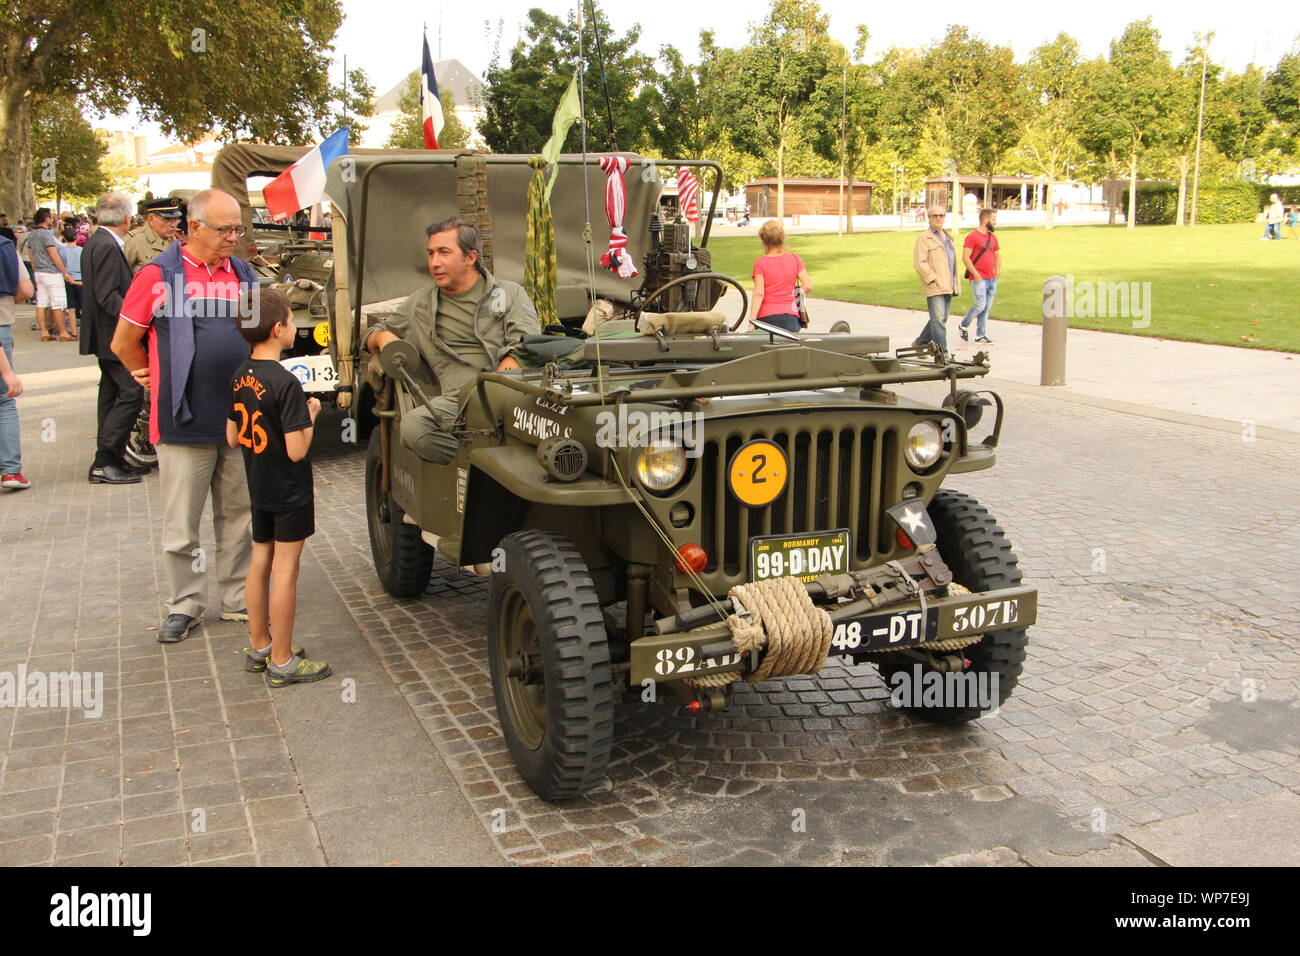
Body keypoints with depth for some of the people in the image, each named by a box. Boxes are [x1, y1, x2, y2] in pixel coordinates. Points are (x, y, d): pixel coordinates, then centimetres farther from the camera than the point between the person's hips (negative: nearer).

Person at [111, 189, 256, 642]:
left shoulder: (242, 274, 10)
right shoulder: (160, 275, -5)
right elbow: (124, 343, 1)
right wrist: (160, 382, 11)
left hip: (239, 420, 4)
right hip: (184, 424, -4)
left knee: (239, 517, 12)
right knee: (181, 525, 4)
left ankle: (238, 598, 24)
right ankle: (184, 604, 17)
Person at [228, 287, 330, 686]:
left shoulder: (239, 378, 2)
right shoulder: (286, 383, -22)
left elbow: (232, 438, 8)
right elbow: (296, 450, -24)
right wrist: (311, 415, -7)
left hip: (258, 488, 8)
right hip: (290, 491, -8)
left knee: (260, 562, 17)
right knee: (285, 570, -1)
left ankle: (258, 646, 29)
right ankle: (282, 662, 7)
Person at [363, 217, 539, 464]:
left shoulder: (510, 293, 20)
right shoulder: (419, 304, 29)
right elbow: (370, 335, 40)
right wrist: (383, 337, 13)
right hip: (458, 397, 2)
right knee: (413, 425, -34)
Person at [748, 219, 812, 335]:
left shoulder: (760, 263, -4)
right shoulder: (794, 259, 4)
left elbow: (759, 293, -11)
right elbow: (808, 286, 3)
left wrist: (752, 322, -10)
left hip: (767, 317, -2)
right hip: (790, 316, 2)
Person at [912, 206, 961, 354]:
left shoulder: (947, 237, 20)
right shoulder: (924, 238, -4)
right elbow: (919, 263, -13)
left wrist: (955, 284, 17)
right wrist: (933, 279, -18)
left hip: (948, 286, 8)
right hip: (934, 287, -8)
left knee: (941, 319, 12)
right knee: (938, 319, -11)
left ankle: (919, 344, 27)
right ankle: (942, 353, -10)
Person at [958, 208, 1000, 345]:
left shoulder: (992, 237, 16)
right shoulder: (972, 237, -7)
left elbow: (997, 256, 28)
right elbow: (965, 258, -13)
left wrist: (997, 273, 14)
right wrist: (976, 275, -16)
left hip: (992, 279, 7)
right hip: (979, 279, -7)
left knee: (987, 307, 6)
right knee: (980, 305, -12)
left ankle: (980, 335, 12)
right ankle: (963, 326, 10)